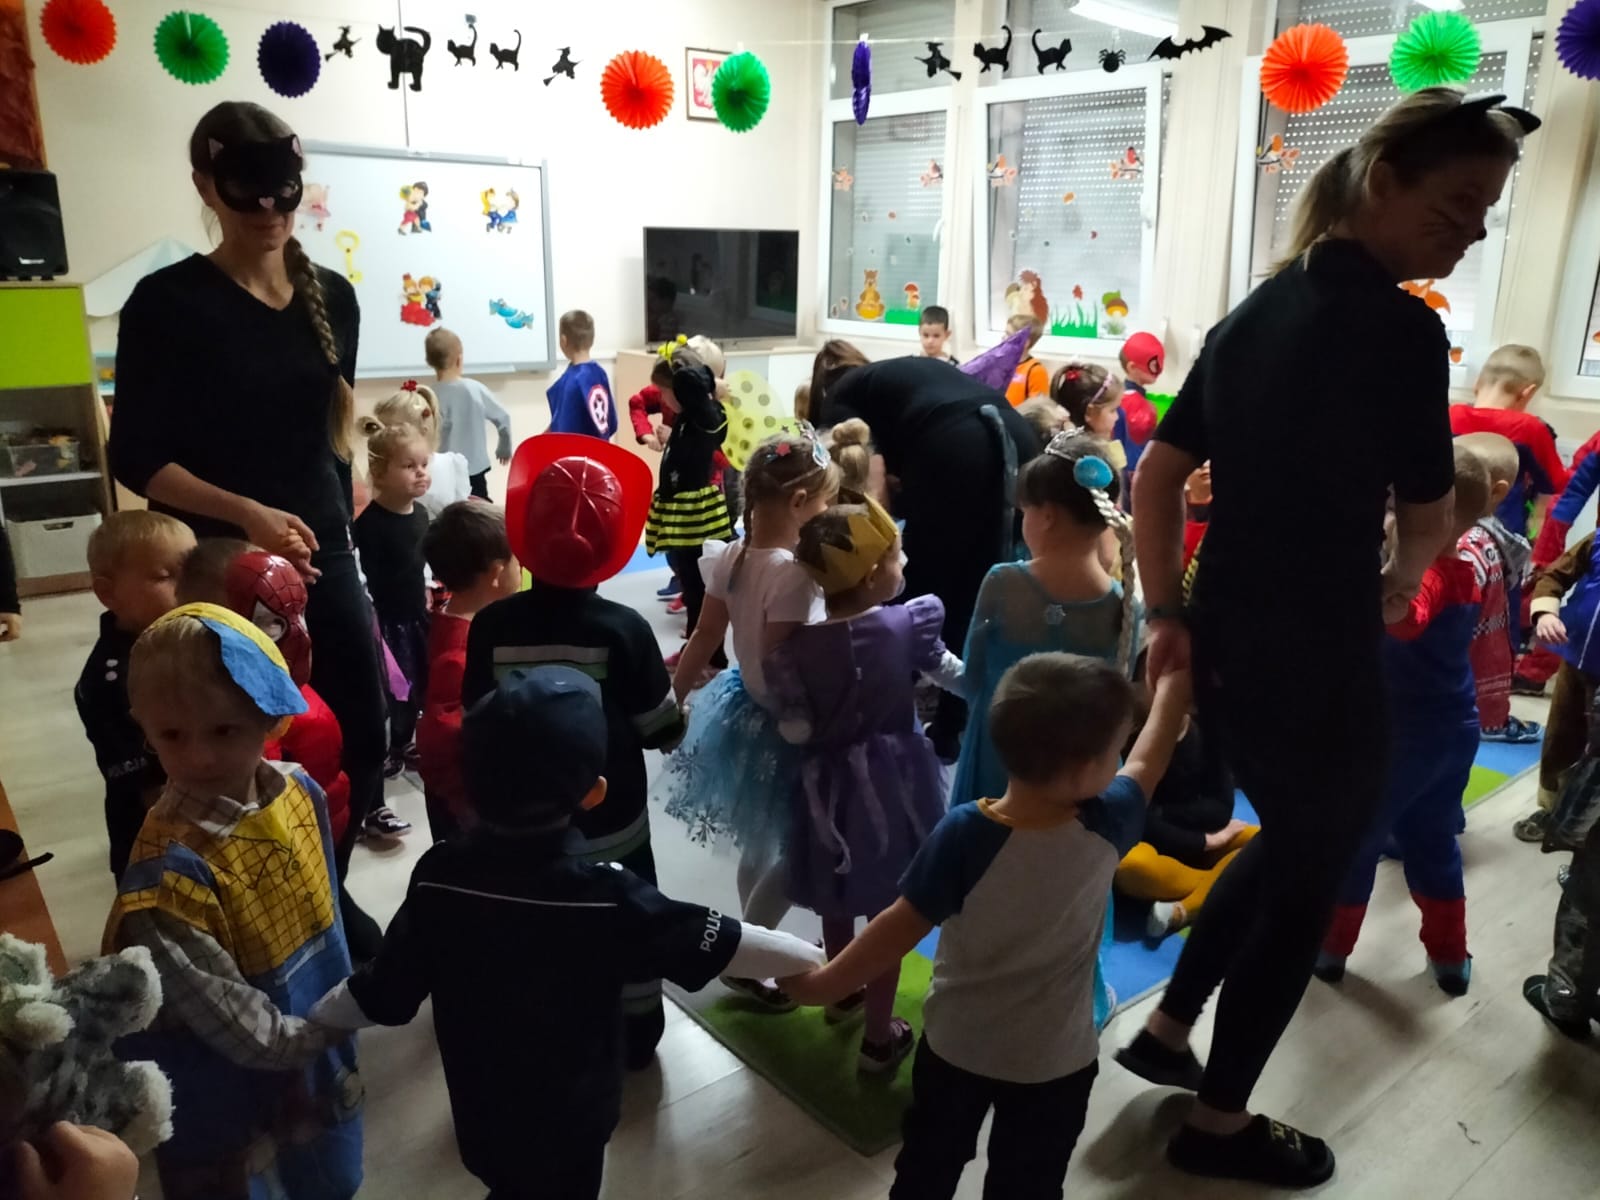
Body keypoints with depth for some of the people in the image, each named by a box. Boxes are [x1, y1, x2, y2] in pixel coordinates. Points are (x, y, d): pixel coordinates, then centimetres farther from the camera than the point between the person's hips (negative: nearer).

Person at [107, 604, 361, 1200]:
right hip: (232, 1095, -6)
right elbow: (220, 1010, -25)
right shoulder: (171, 867, -31)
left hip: (321, 1049, 6)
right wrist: (316, 1034, -14)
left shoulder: (299, 792, -10)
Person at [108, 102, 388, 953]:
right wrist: (247, 515, -21)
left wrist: (338, 530, 13)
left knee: (360, 737, 7)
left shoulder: (331, 296, 6)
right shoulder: (168, 302, -8)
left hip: (325, 554, 5)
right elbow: (136, 458, -10)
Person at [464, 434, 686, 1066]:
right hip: (612, 816, -2)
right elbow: (663, 730, -13)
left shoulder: (490, 626, -15)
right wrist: (679, 699, 7)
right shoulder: (624, 628, -22)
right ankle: (636, 1034, 37)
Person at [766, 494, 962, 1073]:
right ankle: (878, 1037, 26)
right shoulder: (909, 623, -14)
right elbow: (951, 672, 3)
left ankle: (843, 989, 50)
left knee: (836, 901, 25)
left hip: (831, 786, 1)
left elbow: (796, 731, -12)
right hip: (893, 780, -1)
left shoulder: (795, 648, -17)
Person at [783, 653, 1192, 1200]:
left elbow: (901, 927, -21)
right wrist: (1173, 680, 14)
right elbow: (1148, 761, -2)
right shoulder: (1107, 827, -22)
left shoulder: (964, 833, -28)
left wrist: (823, 983, -7)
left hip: (955, 1046, 0)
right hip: (1055, 1061, 1)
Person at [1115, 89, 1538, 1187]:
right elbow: (1429, 518, -6)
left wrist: (1167, 614, 8)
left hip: (1223, 640, 8)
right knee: (1308, 883, 13)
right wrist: (1399, 587, 15)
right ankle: (1220, 1124, 31)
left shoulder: (1254, 312, 8)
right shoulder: (1400, 326, -16)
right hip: (1321, 658, -8)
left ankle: (1166, 1031, 38)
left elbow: (1157, 475, 7)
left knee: (1287, 841, 28)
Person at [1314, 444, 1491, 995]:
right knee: (1433, 841, 22)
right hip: (1455, 730, 8)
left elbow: (1405, 619, -47)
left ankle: (1328, 945, 24)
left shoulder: (1423, 574, -26)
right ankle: (1450, 955, 32)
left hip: (1402, 735, -8)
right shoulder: (1467, 574, 2)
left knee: (1352, 838, 9)